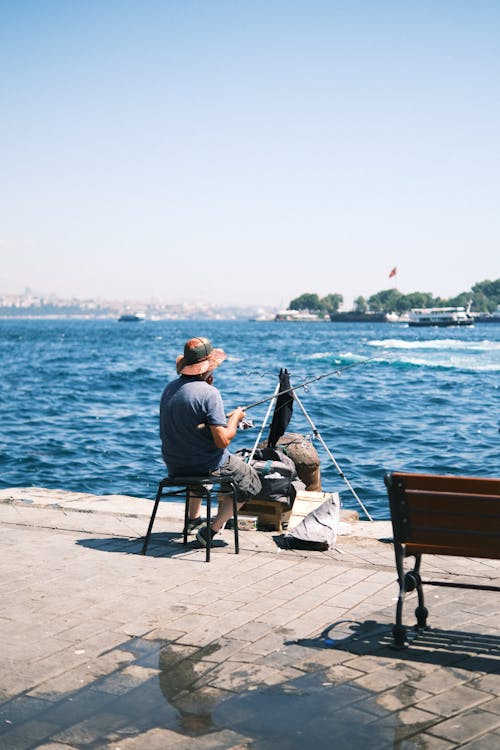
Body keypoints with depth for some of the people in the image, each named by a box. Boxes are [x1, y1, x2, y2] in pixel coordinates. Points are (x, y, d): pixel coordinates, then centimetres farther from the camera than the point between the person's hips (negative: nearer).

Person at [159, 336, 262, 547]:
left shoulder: (170, 388, 1)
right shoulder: (209, 393, -22)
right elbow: (223, 441, -24)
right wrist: (235, 418, -5)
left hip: (174, 467, 7)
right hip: (206, 466, -7)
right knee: (250, 481, 16)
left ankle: (193, 519, 40)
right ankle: (212, 529, 7)